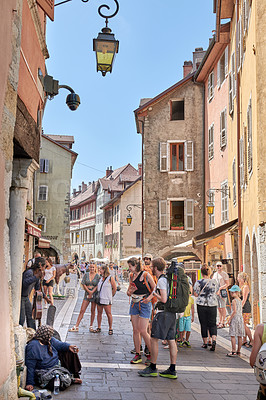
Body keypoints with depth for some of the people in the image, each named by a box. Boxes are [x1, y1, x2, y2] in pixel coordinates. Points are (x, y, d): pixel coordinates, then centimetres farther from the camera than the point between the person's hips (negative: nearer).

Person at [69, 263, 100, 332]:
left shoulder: (97, 276, 0)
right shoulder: (86, 275, 4)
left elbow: (97, 286, -6)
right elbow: (83, 284, 0)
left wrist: (92, 293, -15)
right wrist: (89, 291, -10)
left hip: (94, 293, -1)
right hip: (87, 293, 1)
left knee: (93, 311, 5)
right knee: (82, 310, -2)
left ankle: (91, 326, 16)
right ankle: (76, 326, -1)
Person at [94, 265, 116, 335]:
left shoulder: (110, 278, -6)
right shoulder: (100, 278, 12)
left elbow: (114, 288, -3)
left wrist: (111, 296, 2)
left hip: (106, 300, -6)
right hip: (99, 298, 6)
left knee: (108, 314, -2)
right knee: (99, 313, 9)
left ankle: (110, 329, 6)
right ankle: (99, 328, 19)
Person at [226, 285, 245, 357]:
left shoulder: (234, 301, -13)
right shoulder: (240, 300, 12)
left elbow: (234, 311, -19)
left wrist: (230, 319, -12)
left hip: (235, 318, -9)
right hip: (241, 318, 9)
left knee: (233, 335, -6)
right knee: (239, 336, 10)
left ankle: (233, 351, -8)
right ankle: (238, 351, 17)